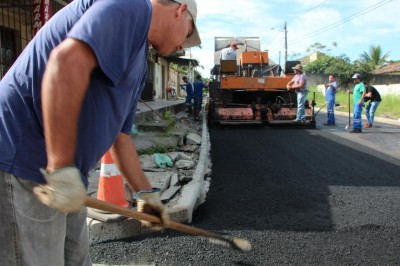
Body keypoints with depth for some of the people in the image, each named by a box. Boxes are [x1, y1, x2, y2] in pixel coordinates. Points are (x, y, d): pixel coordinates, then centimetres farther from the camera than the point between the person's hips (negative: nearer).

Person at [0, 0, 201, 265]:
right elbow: (67, 60, -29)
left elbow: (120, 134, 24)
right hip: (22, 164, -10)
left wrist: (146, 193, 26)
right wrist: (62, 171, -27)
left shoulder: (139, 65, 19)